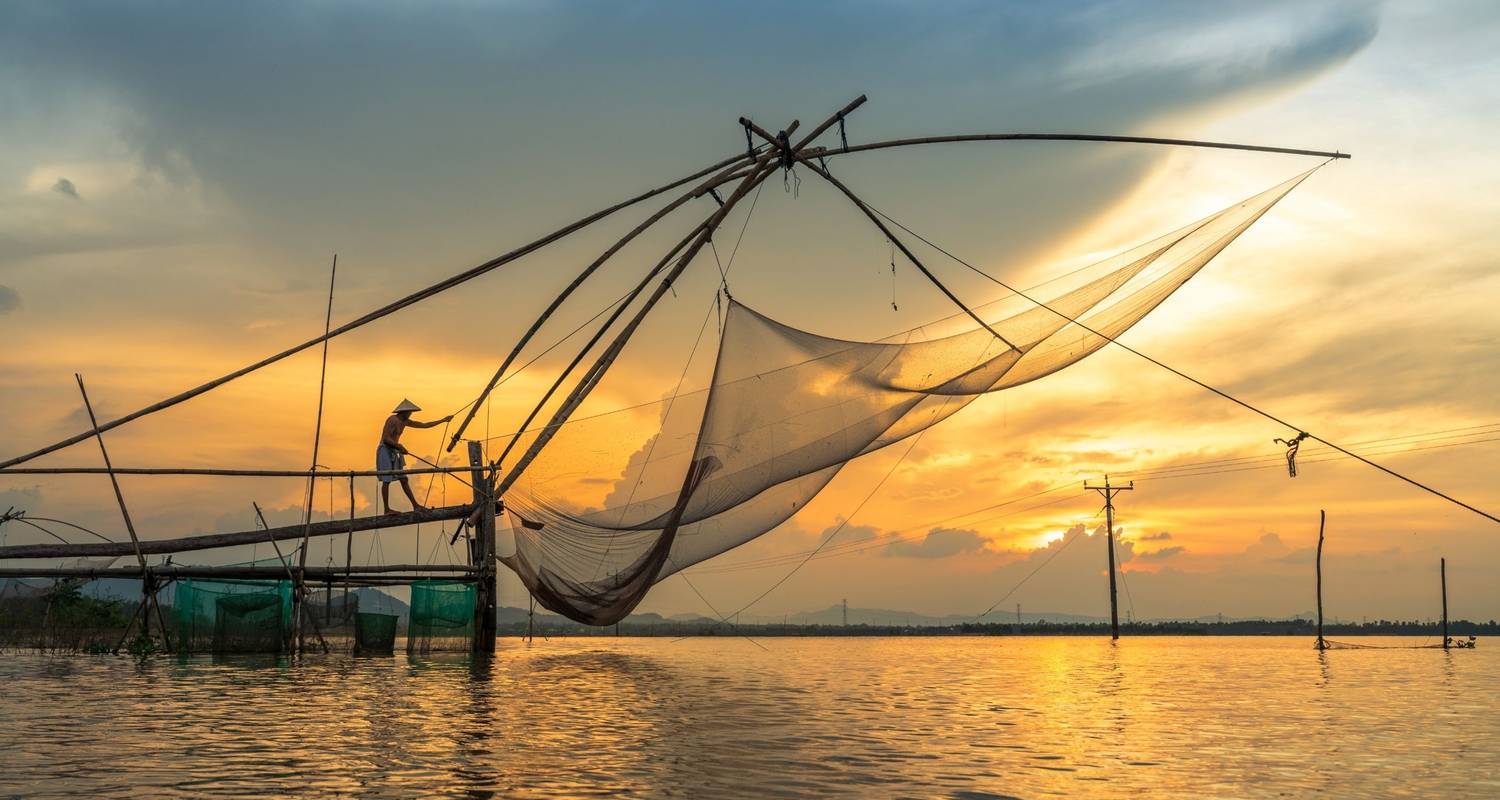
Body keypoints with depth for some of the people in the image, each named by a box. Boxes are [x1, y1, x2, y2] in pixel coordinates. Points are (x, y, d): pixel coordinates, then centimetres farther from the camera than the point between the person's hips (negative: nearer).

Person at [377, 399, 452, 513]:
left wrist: (443, 420, 18)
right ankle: (386, 509, -3)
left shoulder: (405, 421, 13)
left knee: (404, 480, 8)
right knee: (386, 481, -6)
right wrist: (399, 446, -27)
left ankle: (415, 506, 9)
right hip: (385, 451, -9)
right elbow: (386, 439, -21)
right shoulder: (393, 420, -14)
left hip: (394, 452, 9)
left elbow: (425, 425, 17)